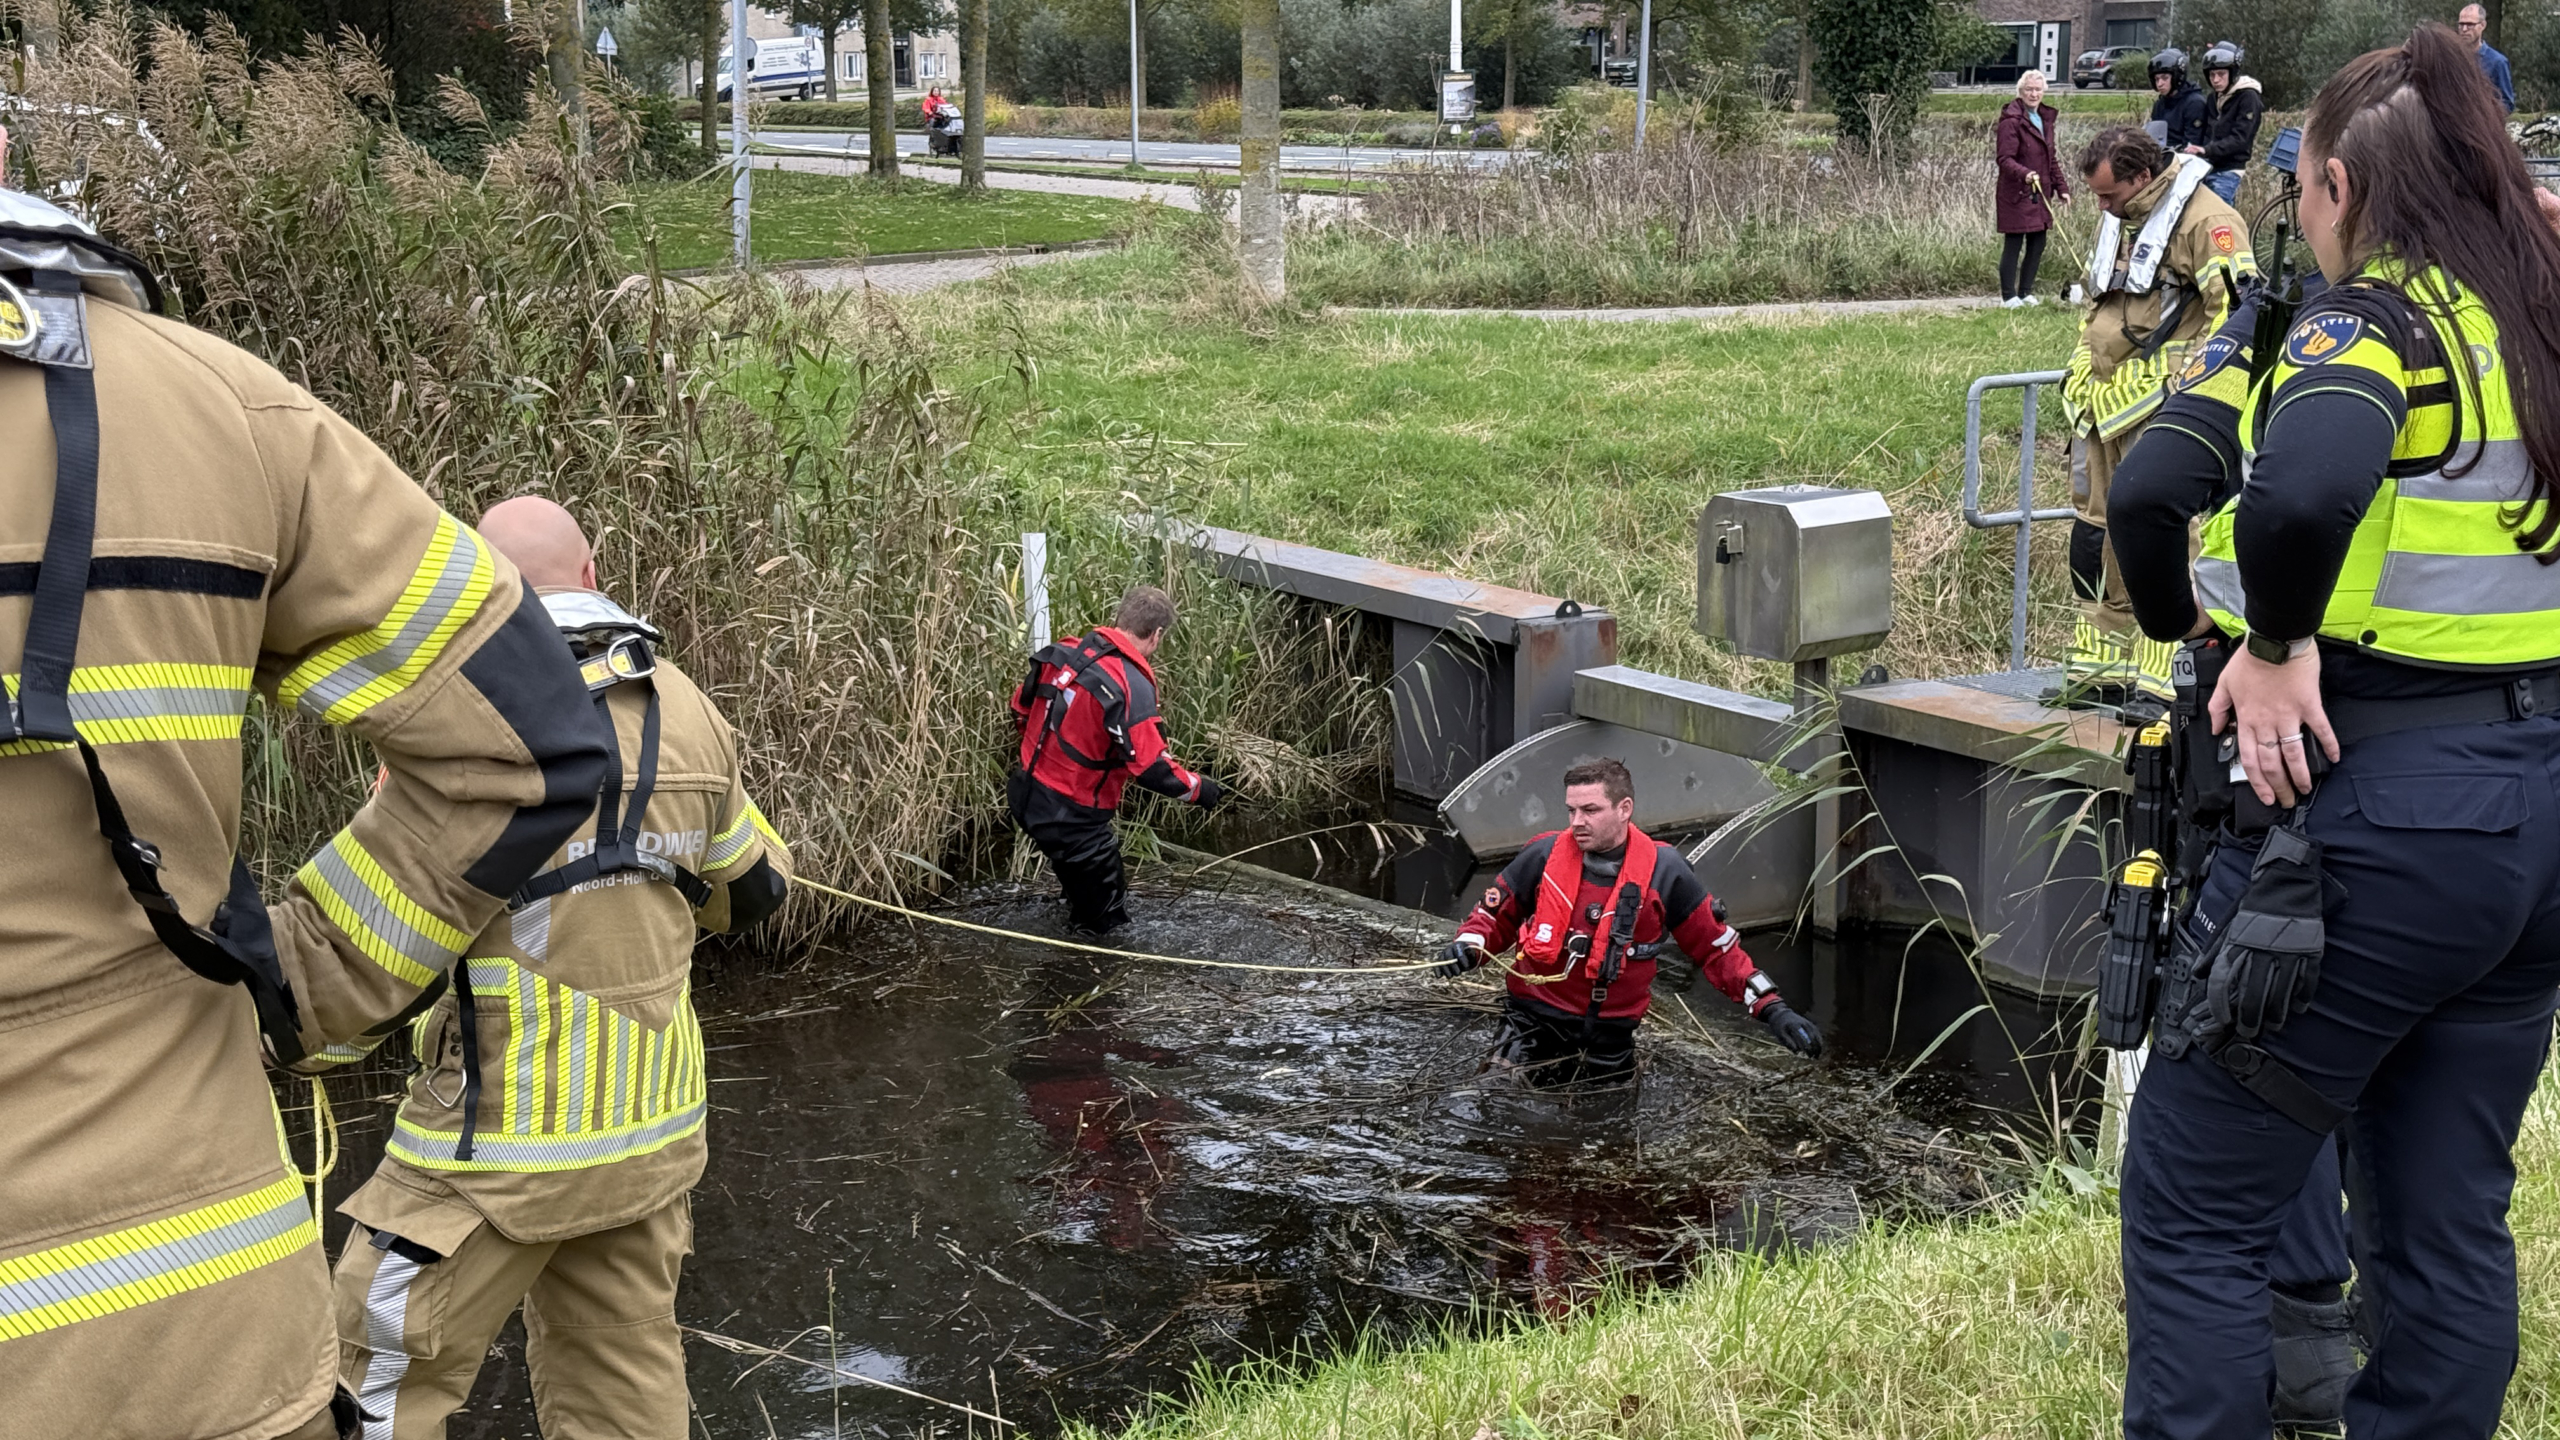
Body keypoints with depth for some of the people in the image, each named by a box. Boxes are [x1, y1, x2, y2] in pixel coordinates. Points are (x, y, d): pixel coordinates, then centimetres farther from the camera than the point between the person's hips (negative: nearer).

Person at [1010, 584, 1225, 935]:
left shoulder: (1065, 653, 0)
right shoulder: (1132, 686, -23)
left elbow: (1021, 707, 14)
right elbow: (1151, 767, -25)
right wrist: (1198, 788, -8)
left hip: (1025, 794, 8)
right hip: (1070, 815, -8)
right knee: (1105, 918, 6)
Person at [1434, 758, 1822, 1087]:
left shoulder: (1662, 871, -6)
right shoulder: (1546, 856, -7)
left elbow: (1718, 948, 1)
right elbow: (1494, 917, 6)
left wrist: (1773, 1010, -6)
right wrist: (1467, 947, -16)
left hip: (1611, 1035, 1)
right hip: (1537, 1022, -1)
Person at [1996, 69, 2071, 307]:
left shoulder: (2045, 119, 16)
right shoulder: (2011, 120, -11)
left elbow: (2051, 159, 22)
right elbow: (2004, 158, -18)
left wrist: (2061, 187, 17)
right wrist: (2024, 174, -34)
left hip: (2040, 194, 8)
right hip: (2016, 193, -8)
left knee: (2038, 243, 10)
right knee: (2013, 244, -5)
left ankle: (2026, 292, 20)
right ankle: (2008, 295, 2)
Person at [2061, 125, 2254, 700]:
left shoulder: (2205, 220, -12)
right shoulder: (2115, 221, 17)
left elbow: (2238, 308, -17)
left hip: (2161, 411, -9)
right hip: (2107, 409, 9)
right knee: (2095, 534, 13)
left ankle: (2157, 679, -5)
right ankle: (2101, 664, 25)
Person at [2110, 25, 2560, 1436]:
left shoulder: (2377, 322, -13)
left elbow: (2303, 487, -35)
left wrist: (2278, 641, -19)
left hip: (2378, 807, -8)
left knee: (2189, 1207, 4)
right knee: (2447, 1214, 17)